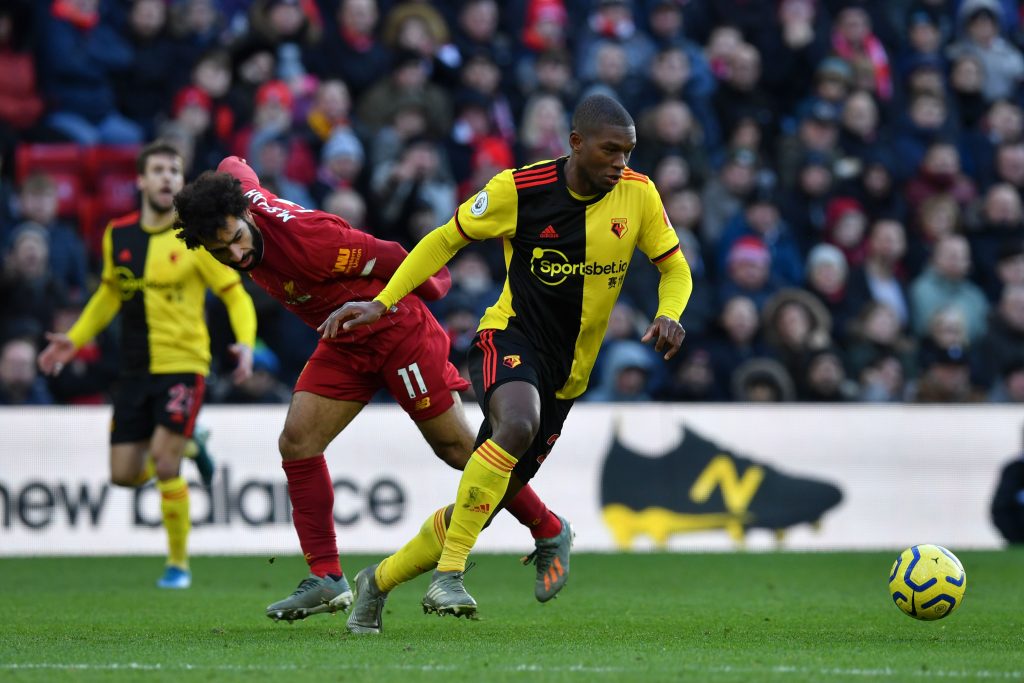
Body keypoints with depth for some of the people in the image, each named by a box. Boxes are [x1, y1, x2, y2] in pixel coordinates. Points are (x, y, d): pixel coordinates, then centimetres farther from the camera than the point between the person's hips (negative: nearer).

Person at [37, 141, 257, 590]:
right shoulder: (117, 236, 5)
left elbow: (235, 294, -4)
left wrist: (246, 343, -20)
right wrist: (75, 339, 13)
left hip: (183, 364, -5)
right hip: (136, 368, 5)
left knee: (163, 464, -15)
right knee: (124, 474, 3)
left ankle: (179, 564, 4)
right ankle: (188, 447, 36)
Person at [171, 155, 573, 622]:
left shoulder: (302, 238, -35)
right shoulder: (241, 191, -14)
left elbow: (388, 258, -22)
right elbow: (234, 167, 10)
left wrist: (431, 284, -5)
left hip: (398, 332, -8)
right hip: (344, 346, 8)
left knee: (455, 448, 1)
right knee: (297, 443, -6)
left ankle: (550, 533, 20)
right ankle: (326, 578, -2)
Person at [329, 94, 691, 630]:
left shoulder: (638, 195, -3)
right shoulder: (518, 189, -11)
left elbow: (674, 267, 9)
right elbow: (445, 240, 1)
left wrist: (668, 315, -14)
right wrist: (381, 303, -7)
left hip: (567, 376, 4)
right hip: (510, 338, -4)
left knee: (483, 505, 4)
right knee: (517, 425, -38)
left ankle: (378, 581, 26)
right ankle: (448, 576, -34)